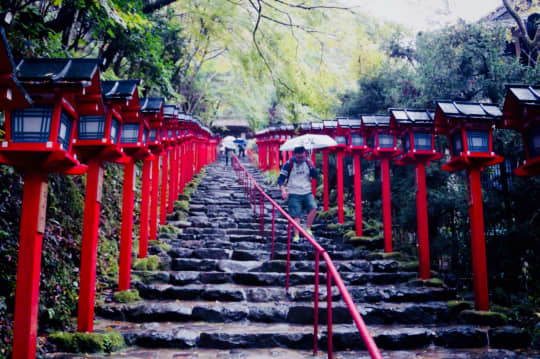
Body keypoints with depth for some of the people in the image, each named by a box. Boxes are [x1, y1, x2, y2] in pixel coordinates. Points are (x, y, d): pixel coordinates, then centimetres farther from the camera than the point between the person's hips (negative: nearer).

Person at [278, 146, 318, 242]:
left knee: (313, 208, -19)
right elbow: (280, 179, -4)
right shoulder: (288, 164, -5)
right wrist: (283, 190, -18)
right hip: (294, 194, -2)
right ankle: (296, 235, 6)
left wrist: (311, 165, -15)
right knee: (296, 215, -5)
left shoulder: (308, 162, 5)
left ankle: (307, 229, -5)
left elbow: (316, 175, 0)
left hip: (307, 192, 3)